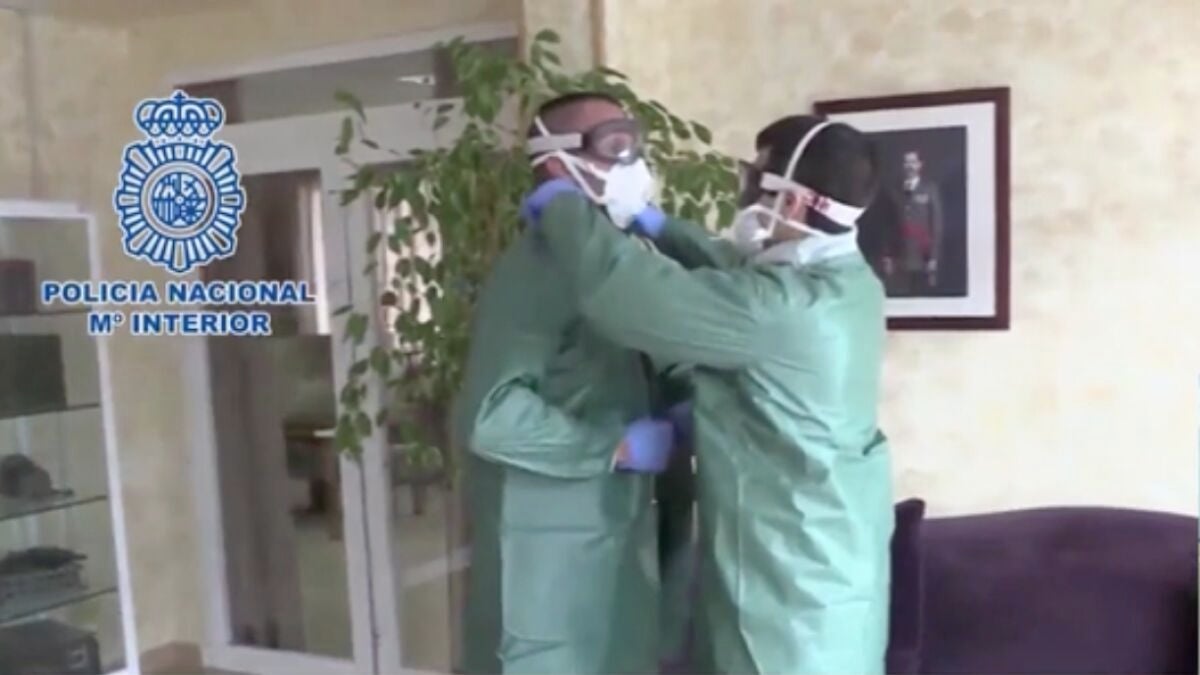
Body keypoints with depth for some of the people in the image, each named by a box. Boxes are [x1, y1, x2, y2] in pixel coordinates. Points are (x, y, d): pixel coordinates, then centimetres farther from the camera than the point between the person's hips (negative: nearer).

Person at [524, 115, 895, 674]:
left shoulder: (783, 306, -27)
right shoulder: (848, 283, 3)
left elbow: (624, 294, -30)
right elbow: (732, 273, 20)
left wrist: (563, 207, -14)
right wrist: (659, 226, 11)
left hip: (790, 576, -9)